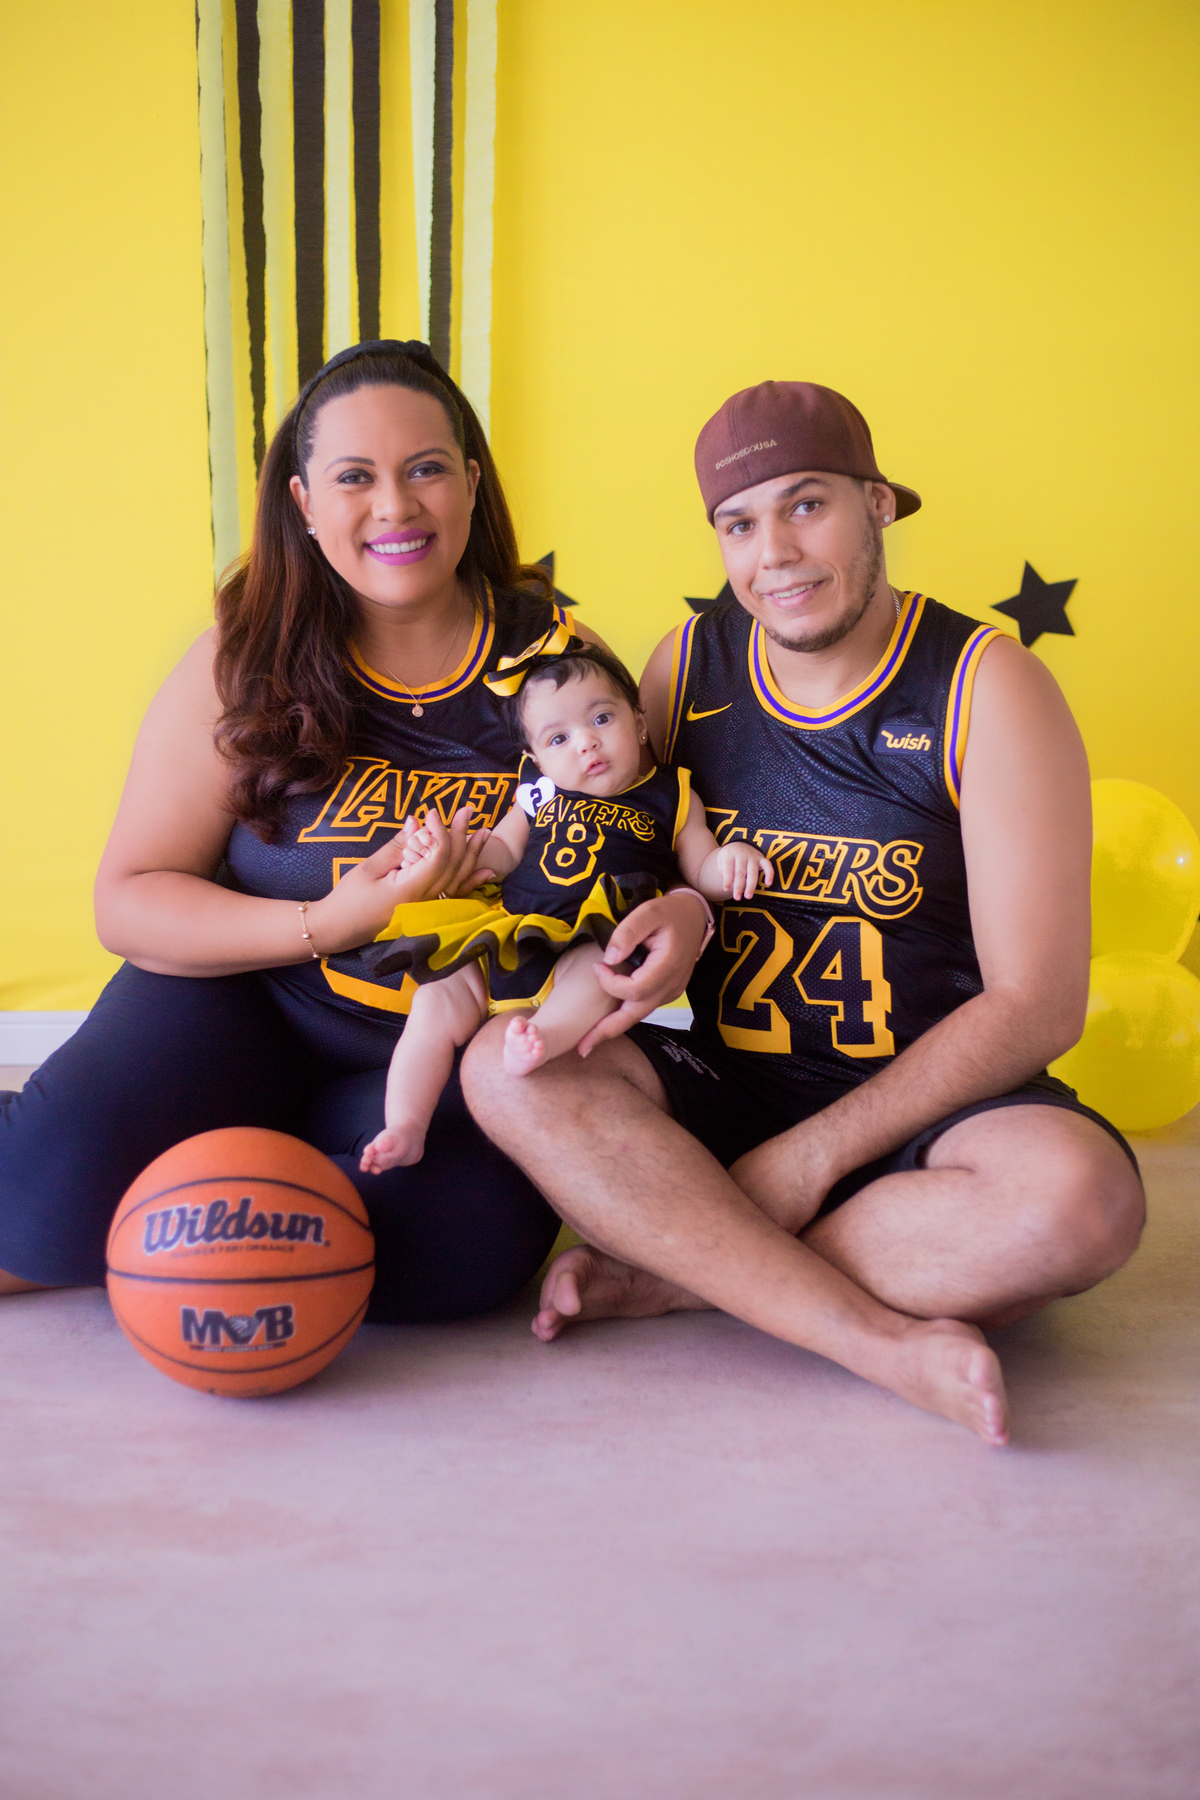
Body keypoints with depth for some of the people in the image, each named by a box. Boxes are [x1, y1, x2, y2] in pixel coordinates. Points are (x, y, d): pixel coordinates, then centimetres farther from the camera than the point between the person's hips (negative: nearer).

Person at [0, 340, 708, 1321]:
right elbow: (130, 899, -4)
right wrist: (324, 924, -21)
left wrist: (682, 913, -20)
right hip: (246, 1007, -1)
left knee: (478, 1239, -29)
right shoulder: (243, 663, -3)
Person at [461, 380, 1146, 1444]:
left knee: (1079, 1197, -34)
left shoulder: (989, 689, -8)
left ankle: (680, 1269, -17)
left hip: (925, 1108, -2)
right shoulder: (686, 669, 4)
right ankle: (887, 1343, -28)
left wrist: (810, 1155, -16)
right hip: (728, 1093, 3)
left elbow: (1036, 1004, -12)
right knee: (505, 1065, -23)